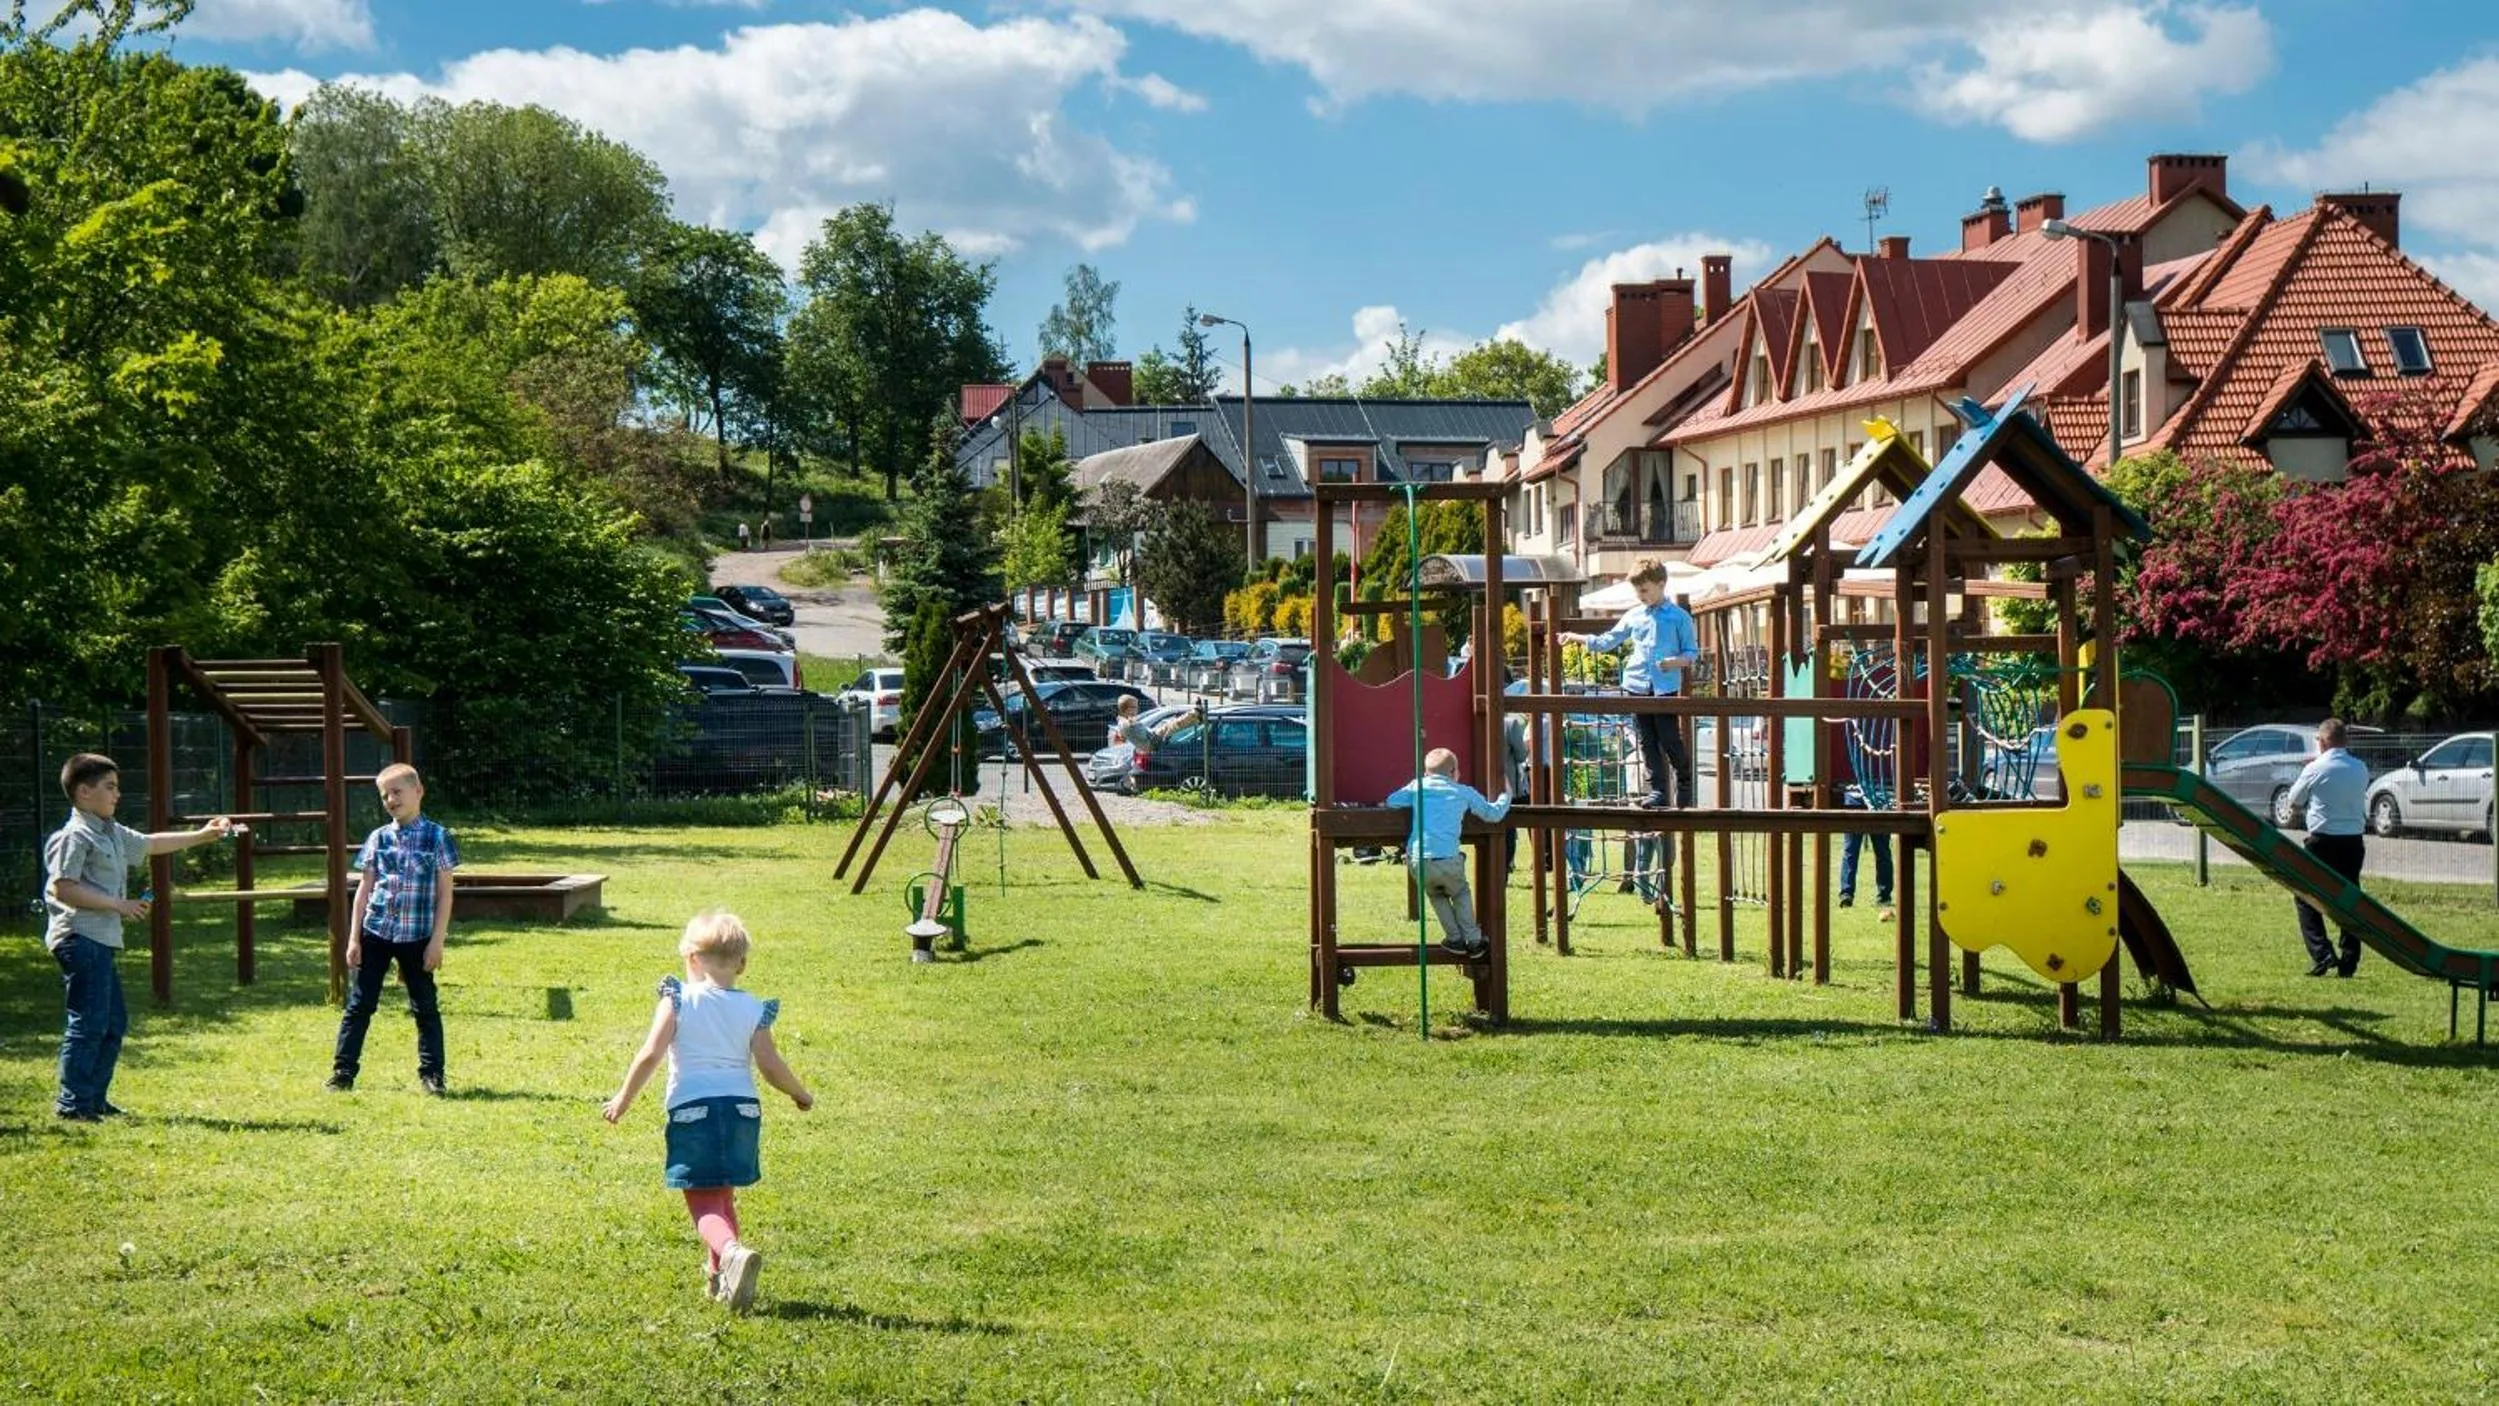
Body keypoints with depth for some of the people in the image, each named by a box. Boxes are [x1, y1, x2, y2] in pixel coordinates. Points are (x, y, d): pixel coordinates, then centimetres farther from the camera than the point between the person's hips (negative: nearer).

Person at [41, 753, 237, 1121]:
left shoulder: (113, 834, 17)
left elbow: (150, 844, 33)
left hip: (103, 941, 10)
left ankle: (94, 1099, 19)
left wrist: (201, 835, 31)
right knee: (87, 1022, -10)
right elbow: (63, 889, -20)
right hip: (80, 938, -10)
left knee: (114, 1023, 13)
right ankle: (72, 1102, -7)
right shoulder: (75, 837, -12)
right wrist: (119, 905, -19)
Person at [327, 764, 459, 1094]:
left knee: (425, 1007, 6)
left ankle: (431, 1074, 14)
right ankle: (343, 1072, 7)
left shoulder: (438, 838, -2)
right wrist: (353, 938, 3)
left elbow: (445, 893, -2)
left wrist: (437, 941, -7)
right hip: (375, 934, 2)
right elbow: (364, 890, 8)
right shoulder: (378, 839, 5)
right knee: (359, 1005, 3)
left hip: (417, 937, -2)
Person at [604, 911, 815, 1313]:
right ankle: (718, 1277, 26)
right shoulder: (752, 1010, 5)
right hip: (741, 1108, 3)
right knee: (723, 1196, 22)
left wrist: (624, 1098, 3)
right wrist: (801, 1095, 19)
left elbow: (651, 1054, -9)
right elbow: (770, 1067, 0)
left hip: (690, 1109, -3)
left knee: (704, 1202, -3)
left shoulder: (678, 1000, -1)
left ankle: (732, 1251, -32)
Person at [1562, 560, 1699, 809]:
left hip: (1666, 687, -4)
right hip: (1637, 686, 4)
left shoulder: (1679, 617, 0)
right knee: (1648, 742, 4)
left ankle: (1685, 784, 16)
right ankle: (1657, 791, 7)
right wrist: (1576, 638, 12)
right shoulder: (1633, 616, 12)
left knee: (1670, 739, -4)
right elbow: (1607, 642, 19)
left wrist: (1675, 662, -18)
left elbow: (1692, 653, 1)